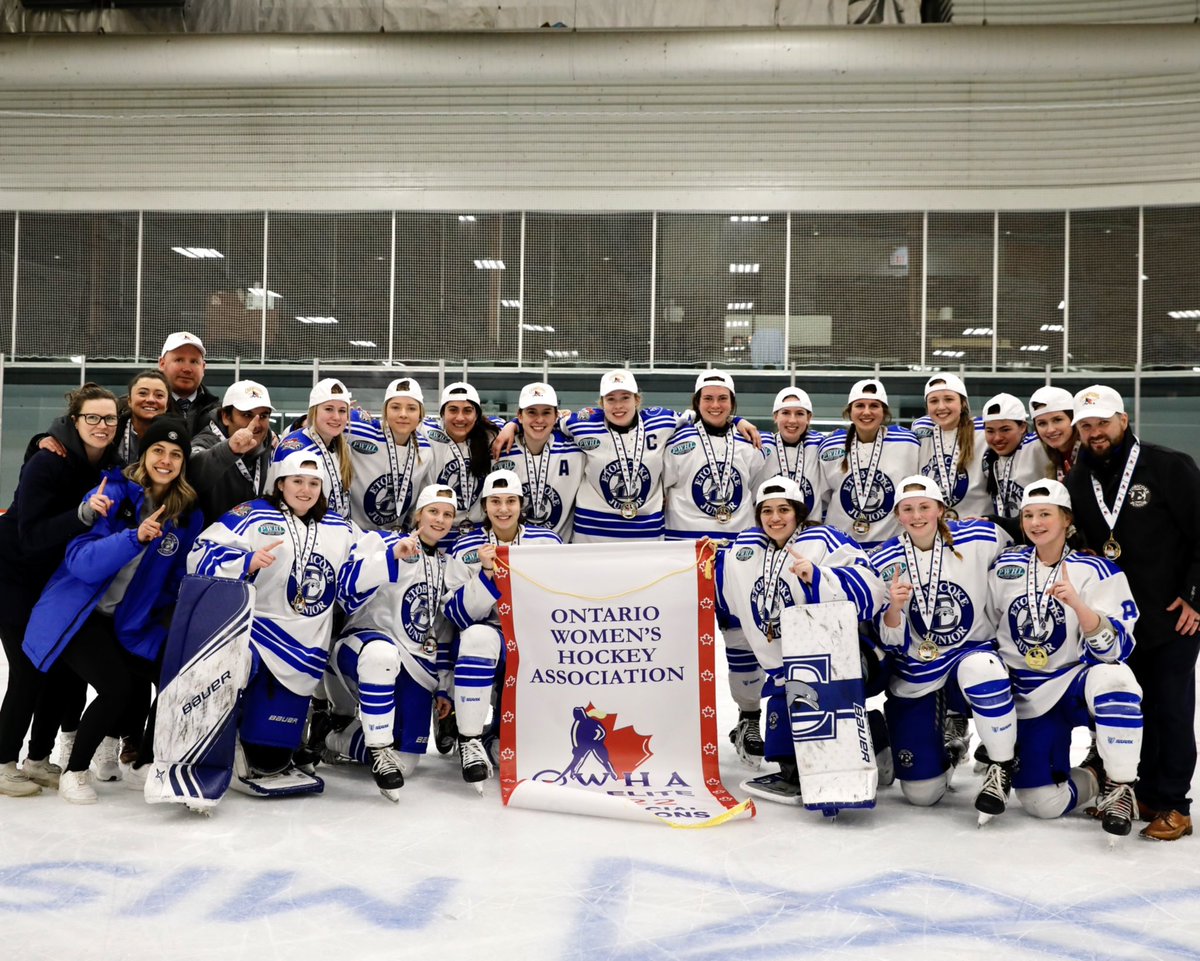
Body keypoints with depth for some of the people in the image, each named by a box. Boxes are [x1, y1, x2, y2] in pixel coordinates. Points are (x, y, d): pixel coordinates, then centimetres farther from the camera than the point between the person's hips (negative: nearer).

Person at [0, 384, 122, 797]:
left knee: (68, 666, 5)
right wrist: (83, 513, -41)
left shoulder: (111, 467, -5)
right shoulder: (47, 462, -24)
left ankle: (38, 759, 19)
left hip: (58, 577, 7)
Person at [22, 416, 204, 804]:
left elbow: (178, 582, 8)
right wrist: (134, 538, -35)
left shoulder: (187, 515, 0)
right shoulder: (115, 492, -12)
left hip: (132, 623, 5)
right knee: (117, 687, -21)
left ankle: (144, 766, 13)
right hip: (76, 613, -5)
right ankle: (74, 772, 5)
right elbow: (82, 562, -23)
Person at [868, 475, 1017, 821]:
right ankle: (940, 756, 34)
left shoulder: (981, 538, -12)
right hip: (915, 676, 1)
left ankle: (1001, 767, -16)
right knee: (921, 793, -3)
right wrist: (894, 608, -28)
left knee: (979, 671, -40)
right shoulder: (883, 561, -9)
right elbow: (891, 642, -8)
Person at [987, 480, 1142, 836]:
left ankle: (1119, 786, -21)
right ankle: (1095, 779, 21)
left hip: (1079, 681, -2)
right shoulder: (1005, 565, 2)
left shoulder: (1096, 571, -9)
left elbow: (1116, 648, -21)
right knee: (1042, 802, -13)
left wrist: (1076, 603, -34)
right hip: (1029, 697, 3)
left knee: (1113, 679, -40)